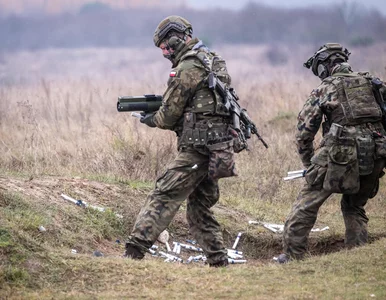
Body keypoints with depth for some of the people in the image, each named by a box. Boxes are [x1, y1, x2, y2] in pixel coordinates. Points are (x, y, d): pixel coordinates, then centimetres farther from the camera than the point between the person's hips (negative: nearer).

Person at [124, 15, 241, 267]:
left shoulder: (188, 68, -12)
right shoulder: (213, 61, 17)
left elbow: (170, 114, -8)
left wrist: (151, 120, 13)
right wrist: (161, 116, 20)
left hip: (198, 148, -9)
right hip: (219, 149, 9)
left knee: (164, 197, -12)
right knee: (200, 207, 16)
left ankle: (134, 251, -20)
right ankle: (218, 261, 16)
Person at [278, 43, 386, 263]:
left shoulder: (325, 89, 4)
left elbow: (304, 130, 5)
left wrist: (309, 164, 16)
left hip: (341, 155, -5)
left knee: (308, 203, 6)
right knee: (355, 206, 23)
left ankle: (293, 256, 5)